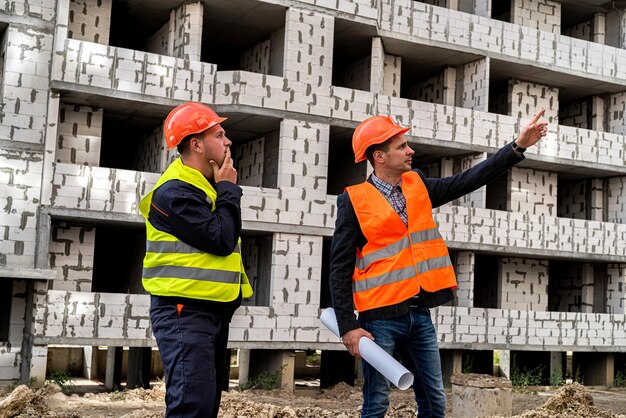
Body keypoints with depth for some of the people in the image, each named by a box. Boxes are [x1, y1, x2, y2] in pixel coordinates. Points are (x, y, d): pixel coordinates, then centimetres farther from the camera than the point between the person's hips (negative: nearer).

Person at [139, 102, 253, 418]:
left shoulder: (206, 184, 15)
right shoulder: (175, 191, -17)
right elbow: (221, 240, -20)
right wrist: (228, 189, -11)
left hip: (213, 311, 10)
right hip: (184, 312, -10)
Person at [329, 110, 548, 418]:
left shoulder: (418, 186, 9)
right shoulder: (354, 200, -8)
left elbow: (469, 180, 8)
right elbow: (340, 268, -8)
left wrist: (518, 146, 1)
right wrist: (348, 327, -14)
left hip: (420, 315, 6)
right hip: (381, 318, -6)